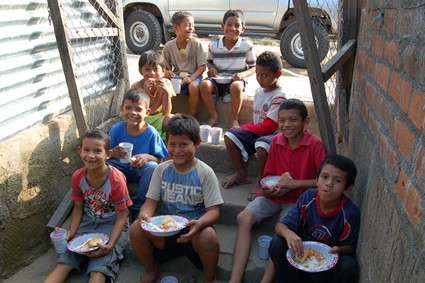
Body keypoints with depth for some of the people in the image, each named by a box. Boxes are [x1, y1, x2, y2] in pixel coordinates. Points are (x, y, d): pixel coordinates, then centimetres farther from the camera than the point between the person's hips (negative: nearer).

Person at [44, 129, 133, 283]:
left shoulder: (116, 180, -20)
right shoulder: (77, 177, -5)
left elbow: (121, 217, -15)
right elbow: (78, 207, 8)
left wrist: (110, 245, -26)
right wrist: (70, 233, -7)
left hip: (112, 224, -4)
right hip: (88, 221, 4)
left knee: (98, 270, -22)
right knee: (63, 263, -12)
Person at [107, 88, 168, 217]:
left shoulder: (151, 133, -14)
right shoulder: (116, 129, -7)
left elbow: (160, 160, -9)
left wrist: (148, 157, -30)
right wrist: (112, 153, -24)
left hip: (141, 170, -2)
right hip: (121, 167, 2)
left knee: (152, 167, -34)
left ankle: (138, 207, -13)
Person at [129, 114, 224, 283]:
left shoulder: (204, 172, -10)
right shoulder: (162, 170, 0)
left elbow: (213, 210, -13)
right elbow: (151, 201, 0)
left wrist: (199, 223, -35)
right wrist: (145, 214, -25)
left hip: (194, 230, -3)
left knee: (208, 235, -35)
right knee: (136, 228, -21)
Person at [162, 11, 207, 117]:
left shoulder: (196, 43, -7)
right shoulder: (168, 46, -1)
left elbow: (202, 66, -7)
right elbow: (166, 67, 10)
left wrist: (191, 77, -22)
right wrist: (167, 72, -14)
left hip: (193, 76, -2)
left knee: (193, 86, -36)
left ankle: (191, 117, -15)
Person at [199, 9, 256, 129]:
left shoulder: (247, 45, -6)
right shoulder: (214, 44, -1)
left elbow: (253, 68, 1)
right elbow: (209, 61, 15)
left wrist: (242, 74, -19)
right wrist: (211, 67, -9)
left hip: (236, 80, -2)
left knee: (236, 87, -37)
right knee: (204, 85, -29)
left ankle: (234, 119, -13)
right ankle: (213, 115, -7)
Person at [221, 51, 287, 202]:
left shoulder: (279, 97, -16)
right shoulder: (259, 91, 10)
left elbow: (269, 126, -19)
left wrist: (245, 128, -11)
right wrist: (246, 129, -1)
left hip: (272, 134, -8)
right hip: (256, 132, 8)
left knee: (261, 146, -39)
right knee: (229, 136, -9)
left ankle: (260, 180, -10)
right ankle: (241, 174, 5)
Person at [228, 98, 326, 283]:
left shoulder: (315, 145, -9)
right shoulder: (276, 141, 5)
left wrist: (295, 183, -18)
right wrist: (267, 188, -6)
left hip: (297, 198, -4)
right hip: (273, 195, 4)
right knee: (244, 218, -20)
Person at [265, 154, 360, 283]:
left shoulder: (351, 213, -20)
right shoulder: (307, 197, -15)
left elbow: (350, 247, -6)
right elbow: (280, 225, -14)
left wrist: (338, 251, -30)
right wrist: (288, 233, -37)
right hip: (301, 252, 1)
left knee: (349, 266, -31)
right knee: (277, 243, -25)